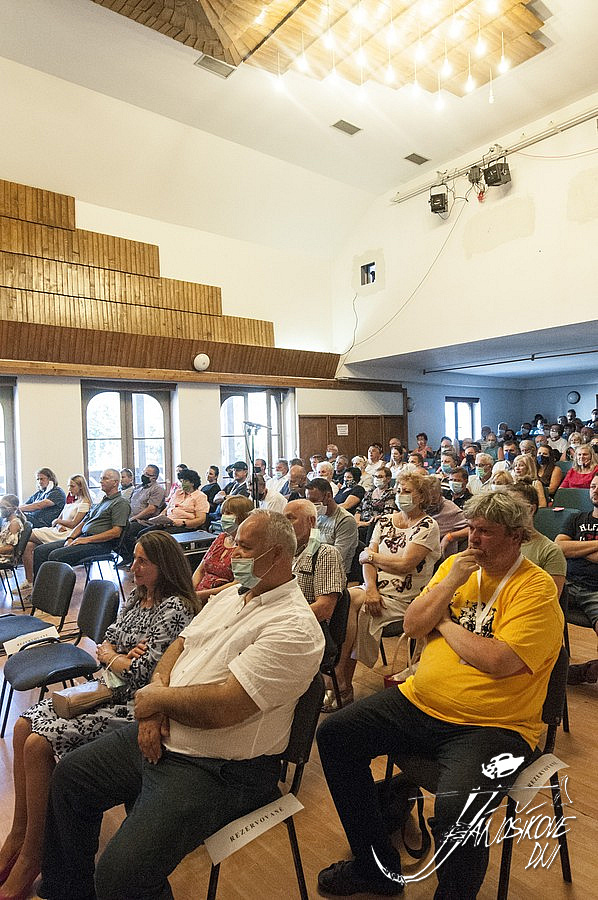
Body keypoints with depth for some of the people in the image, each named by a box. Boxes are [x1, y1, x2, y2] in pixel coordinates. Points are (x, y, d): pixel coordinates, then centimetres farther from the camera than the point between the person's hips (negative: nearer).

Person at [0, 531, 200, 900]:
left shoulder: (175, 609, -19)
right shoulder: (137, 599, 10)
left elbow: (142, 672, -22)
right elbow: (105, 643, 13)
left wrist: (111, 656, -4)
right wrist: (121, 655, -9)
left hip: (133, 705, -9)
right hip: (105, 689, 9)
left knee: (39, 744, -18)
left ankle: (31, 856, 2)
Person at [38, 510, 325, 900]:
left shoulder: (293, 627, -24)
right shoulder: (231, 596, 6)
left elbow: (222, 706, -29)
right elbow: (179, 645, 10)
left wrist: (155, 698, -13)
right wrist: (156, 697, -8)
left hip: (220, 769, -9)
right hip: (161, 737, 9)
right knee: (69, 776, 17)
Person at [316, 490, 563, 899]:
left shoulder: (537, 588, -11)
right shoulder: (456, 564, 8)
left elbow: (498, 662, -23)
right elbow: (412, 626, 3)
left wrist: (444, 622, -8)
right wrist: (451, 582, -10)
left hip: (493, 725, -6)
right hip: (420, 702, 7)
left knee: (456, 808, -33)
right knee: (334, 734, -1)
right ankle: (377, 867, 17)